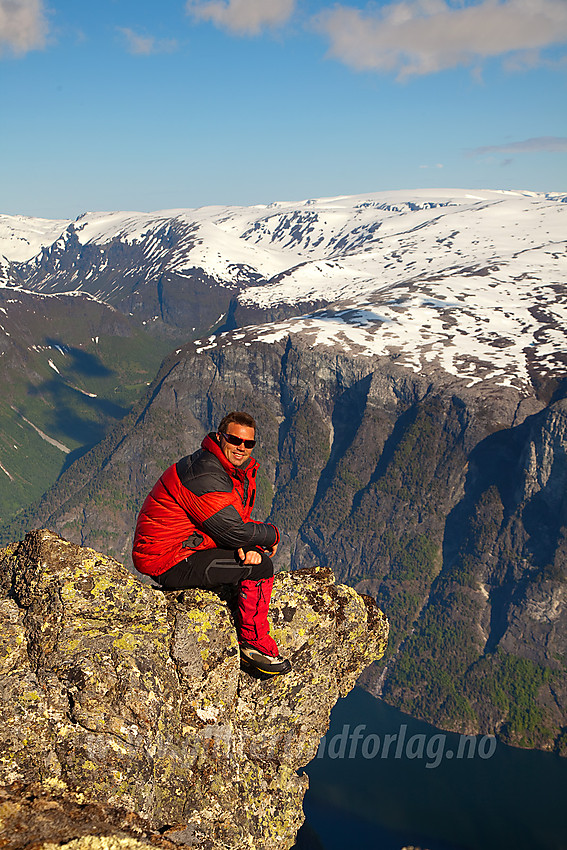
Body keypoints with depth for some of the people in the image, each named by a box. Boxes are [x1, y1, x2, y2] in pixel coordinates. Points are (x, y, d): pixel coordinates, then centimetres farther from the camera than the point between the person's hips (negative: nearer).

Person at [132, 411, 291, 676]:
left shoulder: (238, 470, 8)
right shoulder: (205, 476, -24)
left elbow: (236, 521, 9)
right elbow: (233, 531, -24)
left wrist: (247, 546, -13)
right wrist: (272, 535, -7)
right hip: (168, 566, -10)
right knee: (260, 566, -15)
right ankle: (254, 643, 1)